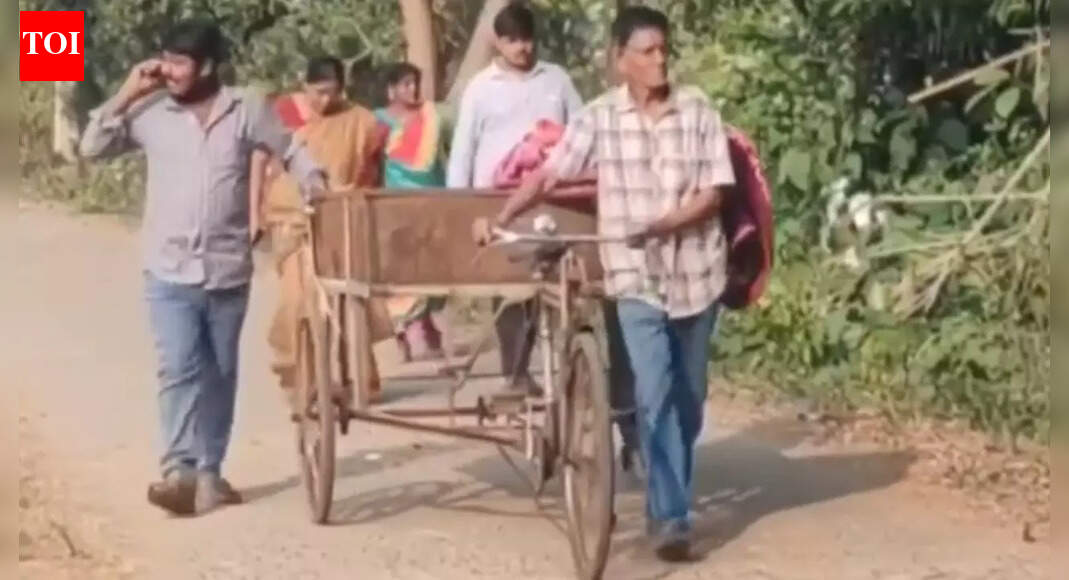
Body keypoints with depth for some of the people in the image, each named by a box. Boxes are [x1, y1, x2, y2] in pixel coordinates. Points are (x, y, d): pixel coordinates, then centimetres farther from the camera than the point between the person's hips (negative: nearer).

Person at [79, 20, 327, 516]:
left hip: (228, 270, 1)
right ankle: (179, 470, -16)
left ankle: (209, 471, 22)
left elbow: (290, 152, 9)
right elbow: (92, 148, 3)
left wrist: (319, 189, -7)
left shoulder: (247, 109, -1)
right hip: (169, 270, -1)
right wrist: (126, 95, -3)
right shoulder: (151, 113, 1)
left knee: (220, 374, 11)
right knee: (179, 369, -12)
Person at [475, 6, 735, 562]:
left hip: (696, 272, 2)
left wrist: (660, 225, -18)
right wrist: (501, 216, -14)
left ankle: (669, 502, 30)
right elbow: (548, 173, -2)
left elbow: (713, 194, -5)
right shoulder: (599, 118, -3)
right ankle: (671, 517, -7)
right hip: (637, 277, -2)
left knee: (688, 399, 12)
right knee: (654, 397, -13)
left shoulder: (699, 112, -2)